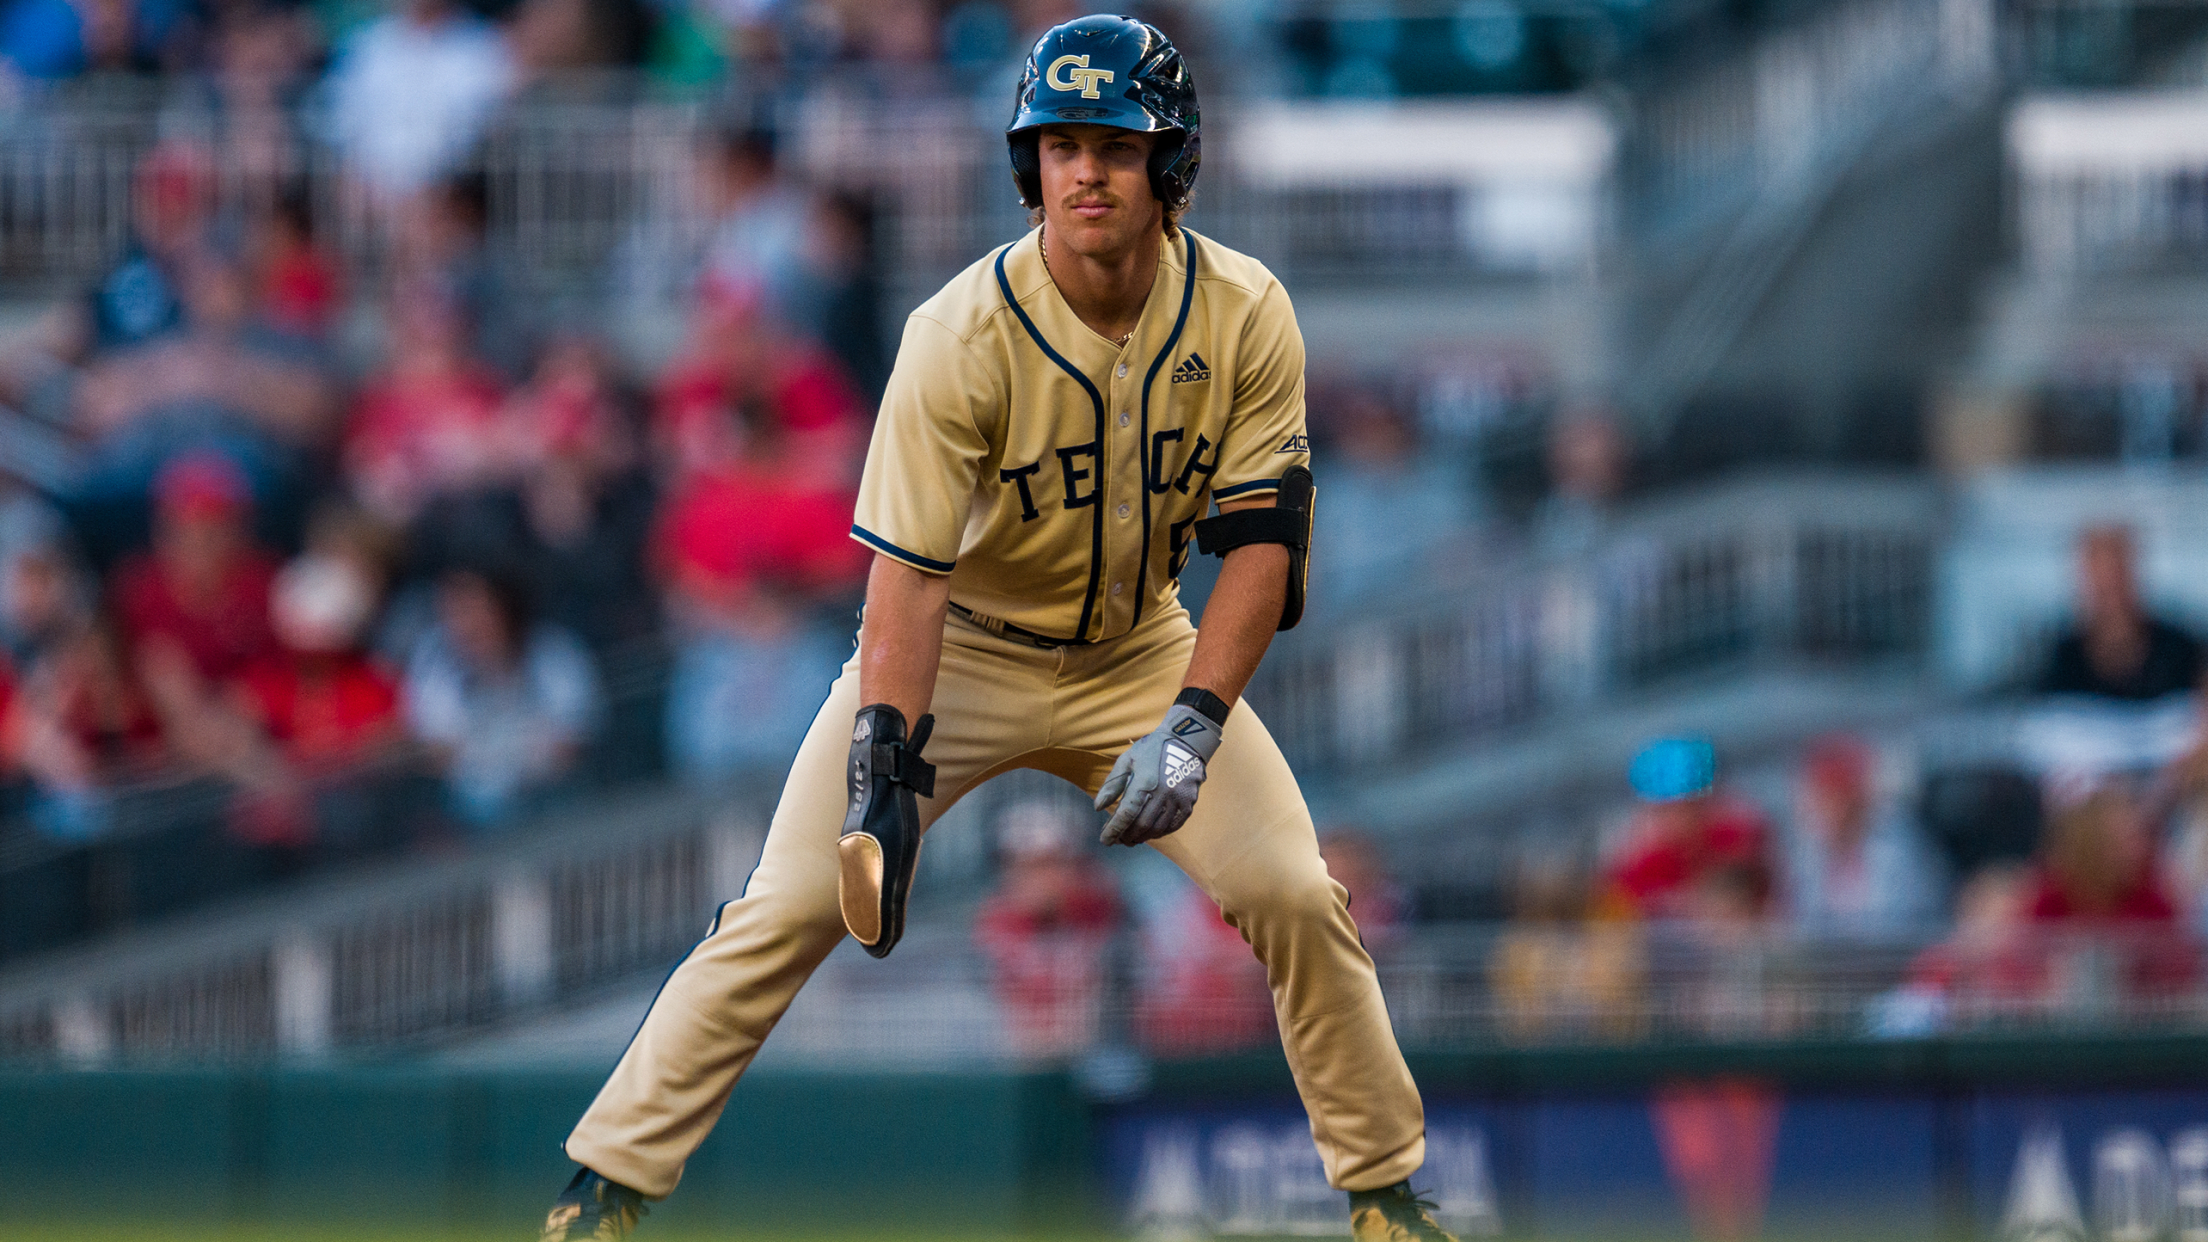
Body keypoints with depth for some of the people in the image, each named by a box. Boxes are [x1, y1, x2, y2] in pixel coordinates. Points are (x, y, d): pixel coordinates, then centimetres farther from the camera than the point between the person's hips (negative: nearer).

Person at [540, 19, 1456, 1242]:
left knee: (1294, 896, -8)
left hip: (1140, 654, 3)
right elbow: (906, 575, -27)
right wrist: (882, 774, -36)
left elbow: (1260, 539, -16)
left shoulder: (1245, 316, -17)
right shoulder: (961, 336, -25)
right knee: (790, 906, -13)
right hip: (960, 651, -2)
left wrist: (1192, 727, -29)